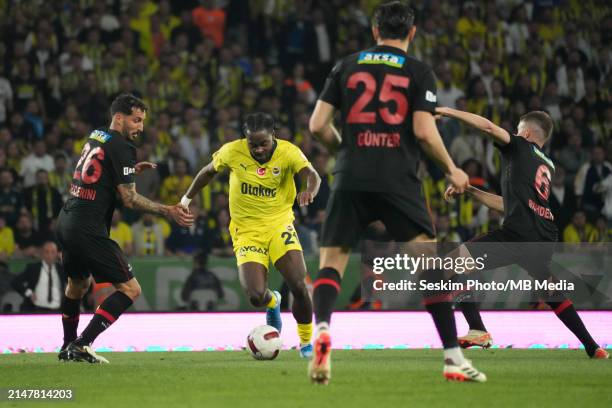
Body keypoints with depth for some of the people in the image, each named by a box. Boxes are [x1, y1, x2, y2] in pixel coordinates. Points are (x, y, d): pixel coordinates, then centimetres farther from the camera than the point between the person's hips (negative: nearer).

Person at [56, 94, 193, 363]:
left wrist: (131, 170, 23)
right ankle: (82, 345, -13)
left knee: (78, 284, 30)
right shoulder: (121, 148, -12)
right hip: (89, 230, -9)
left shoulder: (95, 137, 14)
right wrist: (167, 211, -10)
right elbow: (130, 199, -13)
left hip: (66, 221, 9)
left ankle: (68, 347, 41)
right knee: (130, 289, -6)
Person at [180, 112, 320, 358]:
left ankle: (306, 342, 10)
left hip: (279, 225, 0)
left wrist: (309, 191, -55)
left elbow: (311, 175, -32)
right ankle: (272, 303, 26)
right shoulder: (232, 152, -9)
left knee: (299, 287, -17)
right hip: (247, 231, 0)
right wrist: (187, 198, 18)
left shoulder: (288, 153, -14)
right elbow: (208, 171, 11)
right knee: (256, 296, -16)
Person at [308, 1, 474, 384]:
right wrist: (452, 171, 8)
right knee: (431, 263, 2)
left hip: (351, 179, 2)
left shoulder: (347, 66, 11)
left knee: (331, 261, 7)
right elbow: (424, 131, -6)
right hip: (399, 179, -2)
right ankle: (454, 357, -5)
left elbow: (318, 125, 7)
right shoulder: (419, 72, 4)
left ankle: (322, 330, -22)